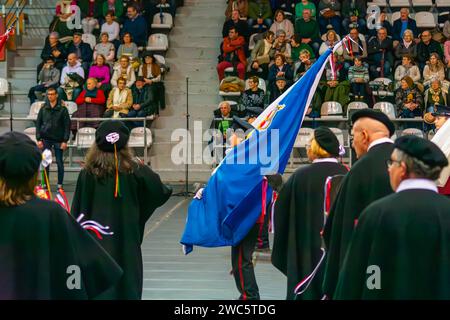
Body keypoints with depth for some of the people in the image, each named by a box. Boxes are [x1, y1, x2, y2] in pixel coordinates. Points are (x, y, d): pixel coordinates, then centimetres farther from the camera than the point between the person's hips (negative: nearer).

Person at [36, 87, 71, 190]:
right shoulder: (43, 109, 4)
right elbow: (38, 124, 7)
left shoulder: (62, 109, -2)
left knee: (59, 162, 3)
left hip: (58, 139, -2)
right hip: (46, 139, 2)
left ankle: (60, 184, 12)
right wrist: (39, 139, -1)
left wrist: (65, 141, -8)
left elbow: (67, 125, -2)